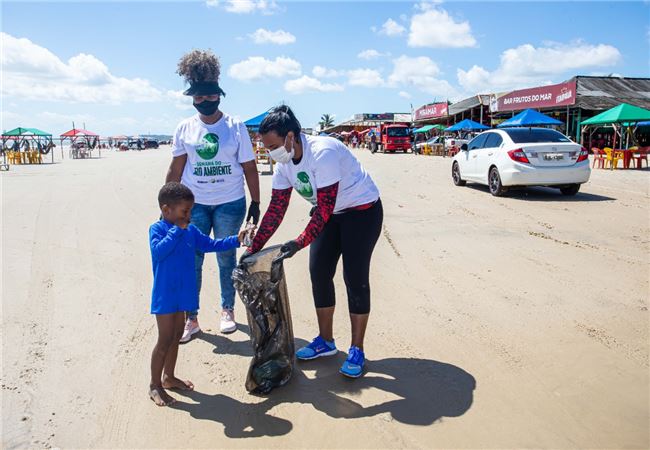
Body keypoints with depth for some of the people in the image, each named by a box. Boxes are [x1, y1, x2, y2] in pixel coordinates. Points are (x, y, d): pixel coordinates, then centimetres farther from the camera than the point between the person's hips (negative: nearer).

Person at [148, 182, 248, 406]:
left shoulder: (190, 231, 7)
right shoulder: (157, 229, -12)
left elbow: (210, 244, 10)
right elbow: (158, 250, -29)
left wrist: (235, 240, 0)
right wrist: (177, 230, -29)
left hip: (182, 293, 7)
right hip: (165, 296, -7)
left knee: (177, 335, 18)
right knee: (165, 339, -2)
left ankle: (169, 377, 35)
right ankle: (155, 385, 14)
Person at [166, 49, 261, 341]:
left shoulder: (235, 127, -1)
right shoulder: (184, 128, 4)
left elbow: (249, 168, 1)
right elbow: (175, 169, 5)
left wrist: (255, 203, 0)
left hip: (230, 204, -1)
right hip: (194, 204, 2)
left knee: (226, 259, 8)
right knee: (191, 260, 2)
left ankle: (227, 311, 25)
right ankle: (191, 317, 14)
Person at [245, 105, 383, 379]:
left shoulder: (323, 153, -31)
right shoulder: (284, 163, -6)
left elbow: (325, 208, -31)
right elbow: (276, 209, -3)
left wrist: (300, 243, -34)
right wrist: (254, 248, -7)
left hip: (362, 209, -8)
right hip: (329, 212, 8)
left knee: (355, 278, -8)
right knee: (319, 273, 4)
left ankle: (356, 350, 5)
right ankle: (326, 341, 20)